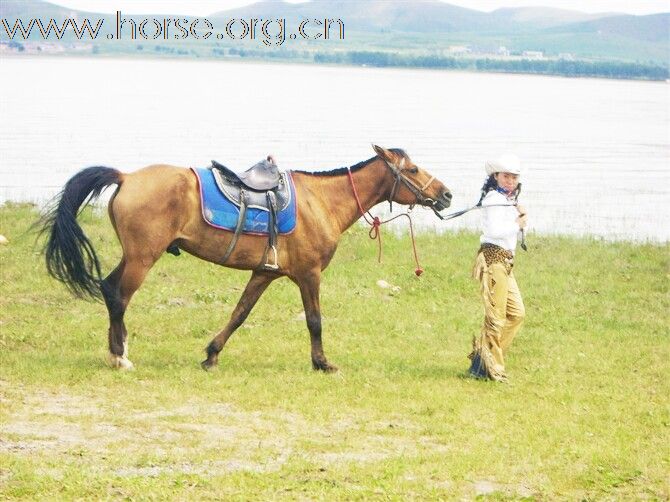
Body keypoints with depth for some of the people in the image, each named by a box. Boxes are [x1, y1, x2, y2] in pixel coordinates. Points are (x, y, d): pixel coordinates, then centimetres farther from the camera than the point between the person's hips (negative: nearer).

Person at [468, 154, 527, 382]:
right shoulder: (494, 199, -12)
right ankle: (491, 369, -2)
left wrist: (520, 216, 3)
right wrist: (518, 224, -12)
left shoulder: (507, 200, 19)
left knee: (516, 313, 12)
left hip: (505, 262, 10)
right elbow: (495, 230, -25)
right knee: (496, 315, -7)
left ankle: (483, 353, 16)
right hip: (493, 258, -10)